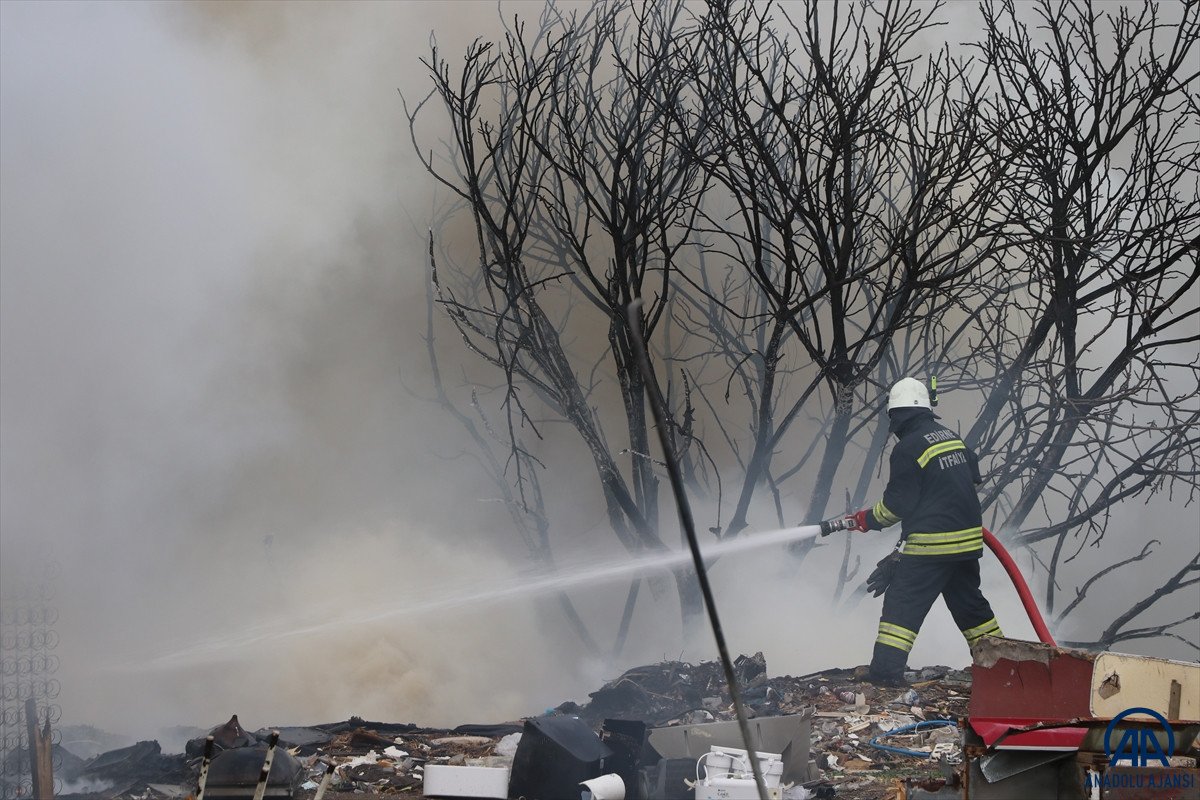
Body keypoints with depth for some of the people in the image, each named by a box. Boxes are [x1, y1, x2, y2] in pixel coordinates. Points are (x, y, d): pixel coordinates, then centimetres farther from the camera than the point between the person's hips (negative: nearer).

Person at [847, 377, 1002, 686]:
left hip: (931, 543, -7)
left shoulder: (908, 448, -13)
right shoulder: (952, 437, 11)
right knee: (969, 602, 21)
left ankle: (886, 670, -11)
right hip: (968, 539, 7)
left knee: (902, 603, -4)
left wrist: (869, 518, 6)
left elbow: (898, 503, -11)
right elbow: (973, 477, 24)